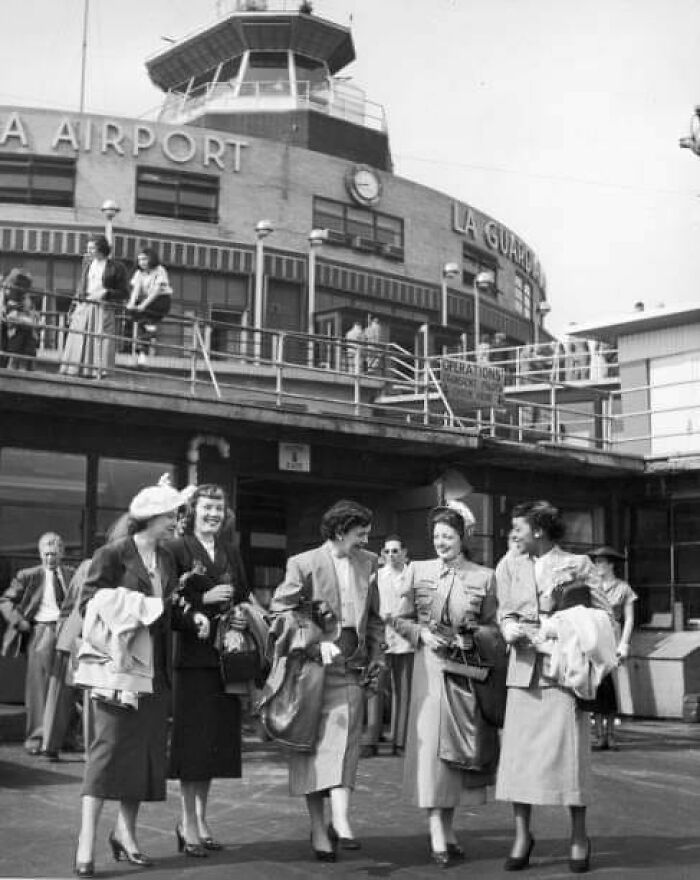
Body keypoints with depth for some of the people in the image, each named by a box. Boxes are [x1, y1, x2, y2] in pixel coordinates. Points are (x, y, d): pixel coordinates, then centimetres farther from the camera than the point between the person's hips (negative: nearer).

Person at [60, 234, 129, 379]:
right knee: (78, 346, 1)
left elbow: (124, 293, -2)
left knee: (100, 346, -7)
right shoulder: (87, 264, 11)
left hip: (103, 311, -4)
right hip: (84, 309, 4)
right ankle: (74, 374, 4)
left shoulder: (116, 268, -3)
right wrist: (76, 309, 14)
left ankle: (98, 374, -5)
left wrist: (105, 292, -15)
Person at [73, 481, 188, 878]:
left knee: (149, 747, 8)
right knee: (110, 743, -9)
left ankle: (126, 831, 19)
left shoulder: (167, 559, 15)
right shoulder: (113, 555, -6)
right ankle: (87, 841, -6)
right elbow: (88, 603, -8)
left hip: (155, 667, 7)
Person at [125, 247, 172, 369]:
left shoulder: (159, 271, -10)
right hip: (146, 301, 5)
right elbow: (136, 289, -6)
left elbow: (156, 290, -20)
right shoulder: (139, 273, 6)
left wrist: (143, 305, -30)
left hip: (161, 301, -5)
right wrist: (132, 303, -26)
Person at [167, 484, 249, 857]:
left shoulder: (230, 551, 14)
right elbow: (169, 604, -9)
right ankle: (188, 823, 6)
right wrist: (205, 600, -18)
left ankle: (201, 818, 19)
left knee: (217, 739, 9)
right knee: (192, 738, -2)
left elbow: (243, 598, 18)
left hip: (226, 656, 6)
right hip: (192, 655, -6)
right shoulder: (177, 550, -4)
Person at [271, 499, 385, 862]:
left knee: (343, 741, -7)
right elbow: (280, 611, -7)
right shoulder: (303, 564, -5)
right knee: (314, 744, 0)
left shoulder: (368, 563, 10)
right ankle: (318, 828, 6)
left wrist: (376, 653, 9)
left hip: (350, 667, 3)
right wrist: (316, 643, -15)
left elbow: (374, 615, 19)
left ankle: (339, 822, -10)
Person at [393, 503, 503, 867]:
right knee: (431, 743, -7)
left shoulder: (484, 577, 2)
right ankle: (437, 835, -6)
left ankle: (448, 830, 19)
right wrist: (422, 633, -10)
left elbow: (494, 627, 5)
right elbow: (401, 619, 8)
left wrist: (470, 637, -13)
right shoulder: (419, 571, 4)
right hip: (430, 665, -1)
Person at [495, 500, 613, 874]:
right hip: (524, 668, 3)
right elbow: (505, 615, 11)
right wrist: (511, 630, -10)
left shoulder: (577, 565, 2)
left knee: (569, 748, -4)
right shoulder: (511, 568, 13)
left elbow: (603, 612, 2)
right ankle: (521, 834, 11)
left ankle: (579, 836, 9)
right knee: (518, 748, 1)